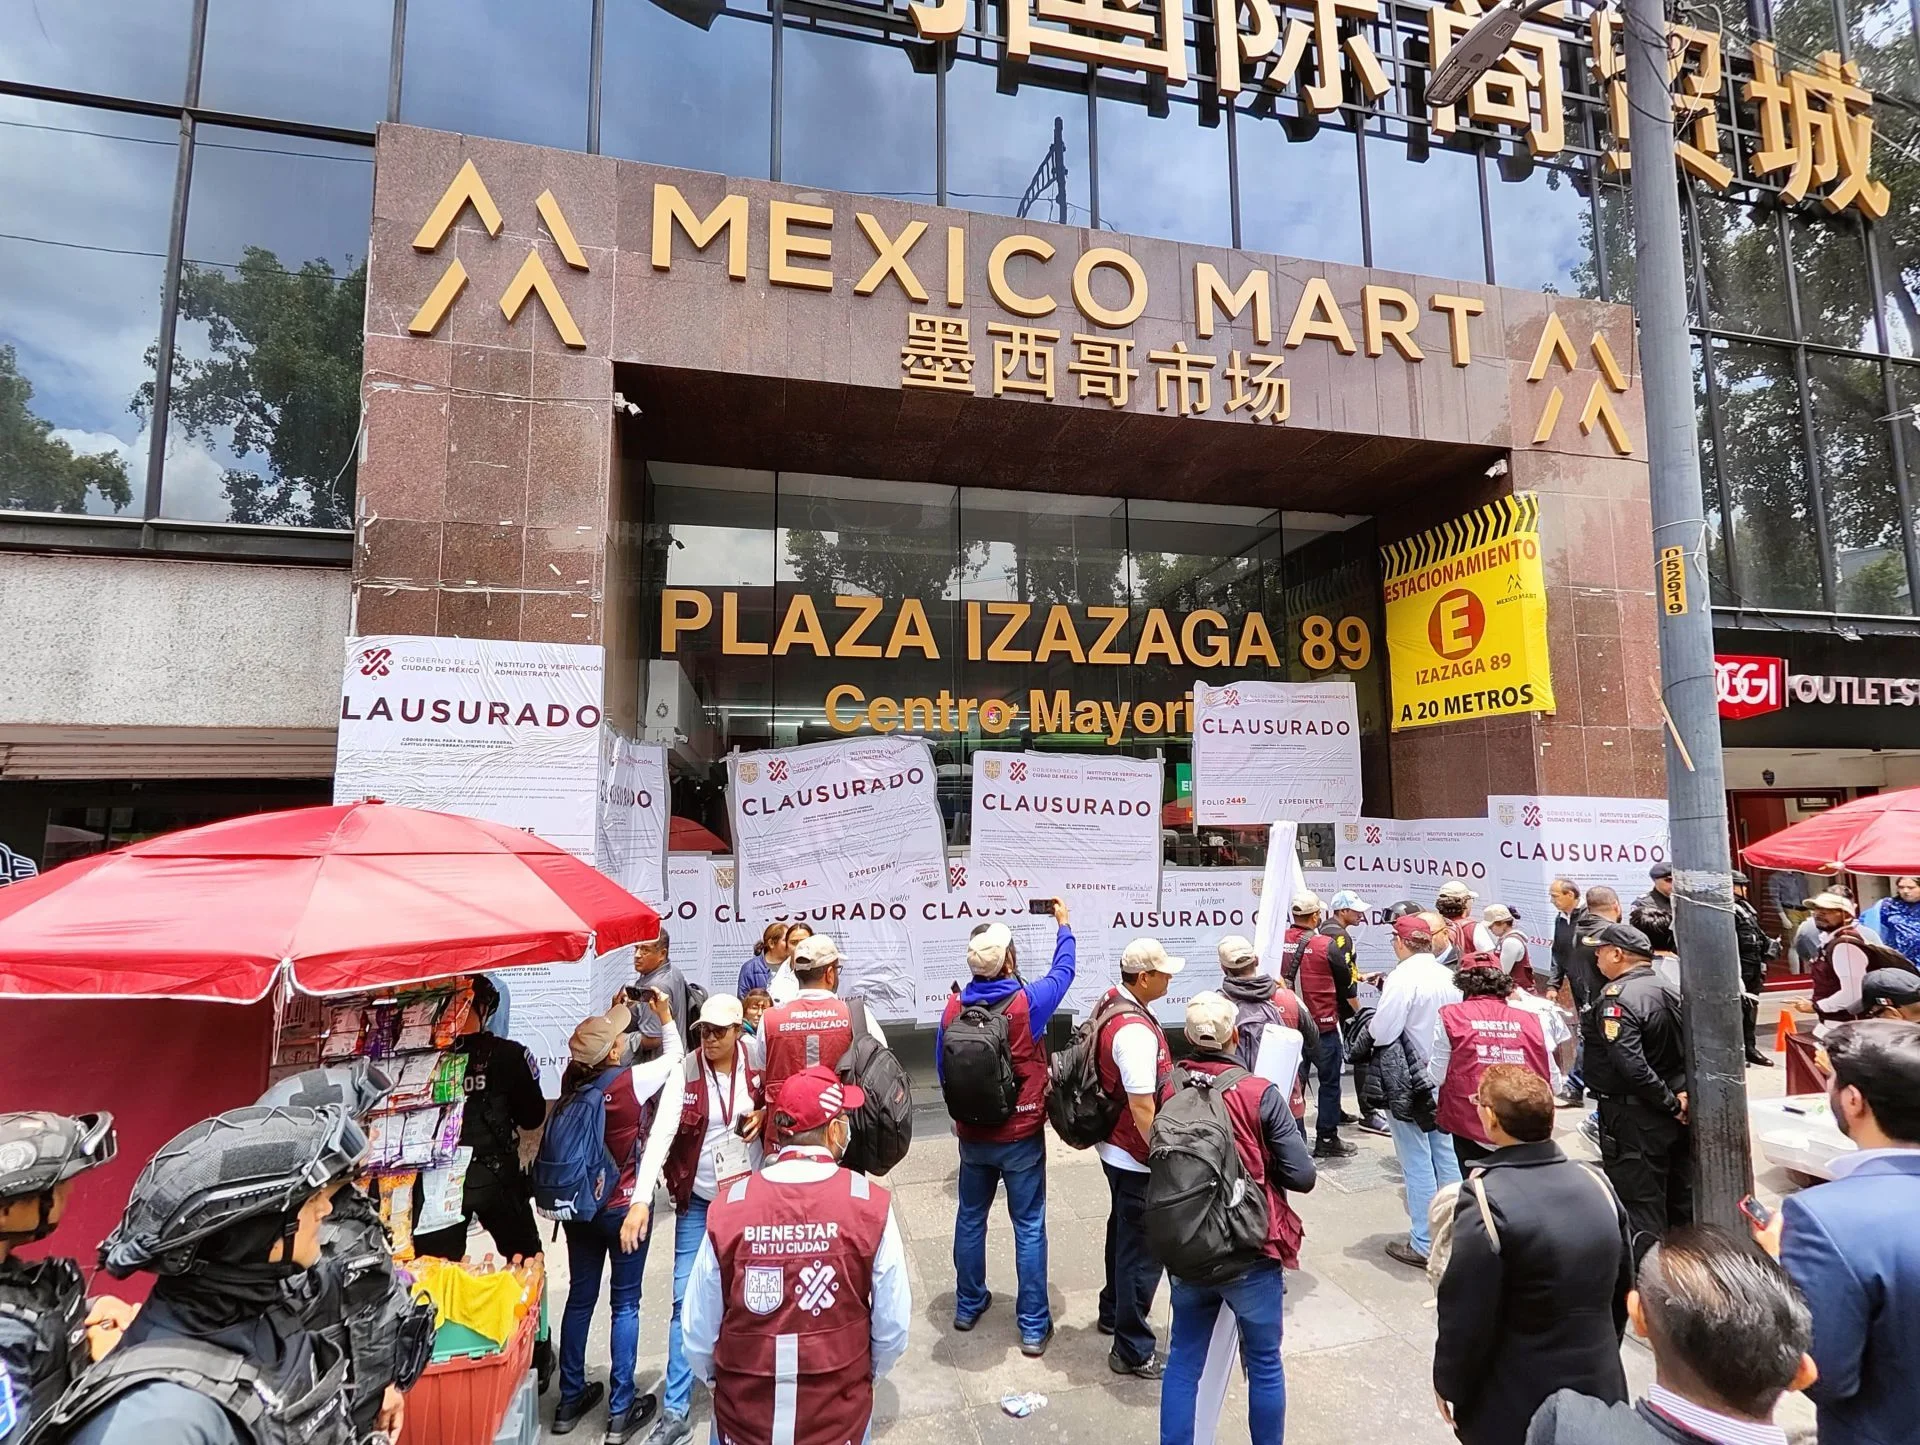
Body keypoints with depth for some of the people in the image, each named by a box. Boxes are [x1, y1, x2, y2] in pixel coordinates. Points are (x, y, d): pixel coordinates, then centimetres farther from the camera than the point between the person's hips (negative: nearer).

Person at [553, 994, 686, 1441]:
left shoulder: (572, 1079, -10)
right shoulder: (632, 1081, -23)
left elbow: (597, 1055, 14)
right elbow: (675, 1056, -5)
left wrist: (613, 1016, 13)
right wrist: (664, 1015, 4)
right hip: (623, 1207, -5)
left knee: (580, 1297, 18)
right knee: (625, 1303, 8)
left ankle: (569, 1401, 31)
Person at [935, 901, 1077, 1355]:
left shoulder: (954, 1006, -12)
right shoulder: (1028, 1002, -21)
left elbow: (942, 1067, 1)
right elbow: (1062, 972, 0)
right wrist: (1064, 927, 16)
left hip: (972, 1134, 3)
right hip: (1021, 1136, -3)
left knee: (970, 1219, 20)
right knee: (1029, 1228, 10)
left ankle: (968, 1306, 36)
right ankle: (1033, 1327, 19)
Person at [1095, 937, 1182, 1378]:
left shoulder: (1110, 1003, -1)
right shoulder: (1136, 1031, -31)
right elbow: (1142, 1109, -29)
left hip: (1114, 1147, 10)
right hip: (1136, 1157, -10)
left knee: (1124, 1233, 27)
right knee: (1142, 1251, 6)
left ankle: (1112, 1312, 45)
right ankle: (1133, 1351, 20)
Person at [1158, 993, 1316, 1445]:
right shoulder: (1261, 1094, -18)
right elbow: (1302, 1176, -14)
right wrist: (1258, 1167, 2)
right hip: (1252, 1254, -2)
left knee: (1183, 1362, 17)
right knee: (1264, 1364, 19)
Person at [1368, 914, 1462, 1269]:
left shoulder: (1403, 977, -21)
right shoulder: (1449, 976, 0)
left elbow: (1380, 1033, -23)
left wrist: (1369, 1024, -3)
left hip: (1409, 1082, -7)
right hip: (1445, 1078, 7)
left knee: (1417, 1164, 3)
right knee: (1446, 1156, 18)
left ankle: (1424, 1245, 12)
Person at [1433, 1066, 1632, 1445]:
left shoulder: (1485, 1198, -26)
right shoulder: (1595, 1183, -6)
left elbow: (1465, 1315, -21)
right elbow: (1622, 1290, 8)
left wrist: (1449, 1385, -4)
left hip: (1514, 1411, -5)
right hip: (1600, 1390, 6)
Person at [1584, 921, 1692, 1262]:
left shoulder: (1617, 997, -21)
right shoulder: (1671, 990, 5)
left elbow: (1631, 1065, -29)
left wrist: (1669, 1103, -17)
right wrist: (1681, 1094, 2)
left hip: (1635, 1118, -8)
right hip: (1677, 1117, 9)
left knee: (1641, 1209, 2)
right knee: (1682, 1199, 21)